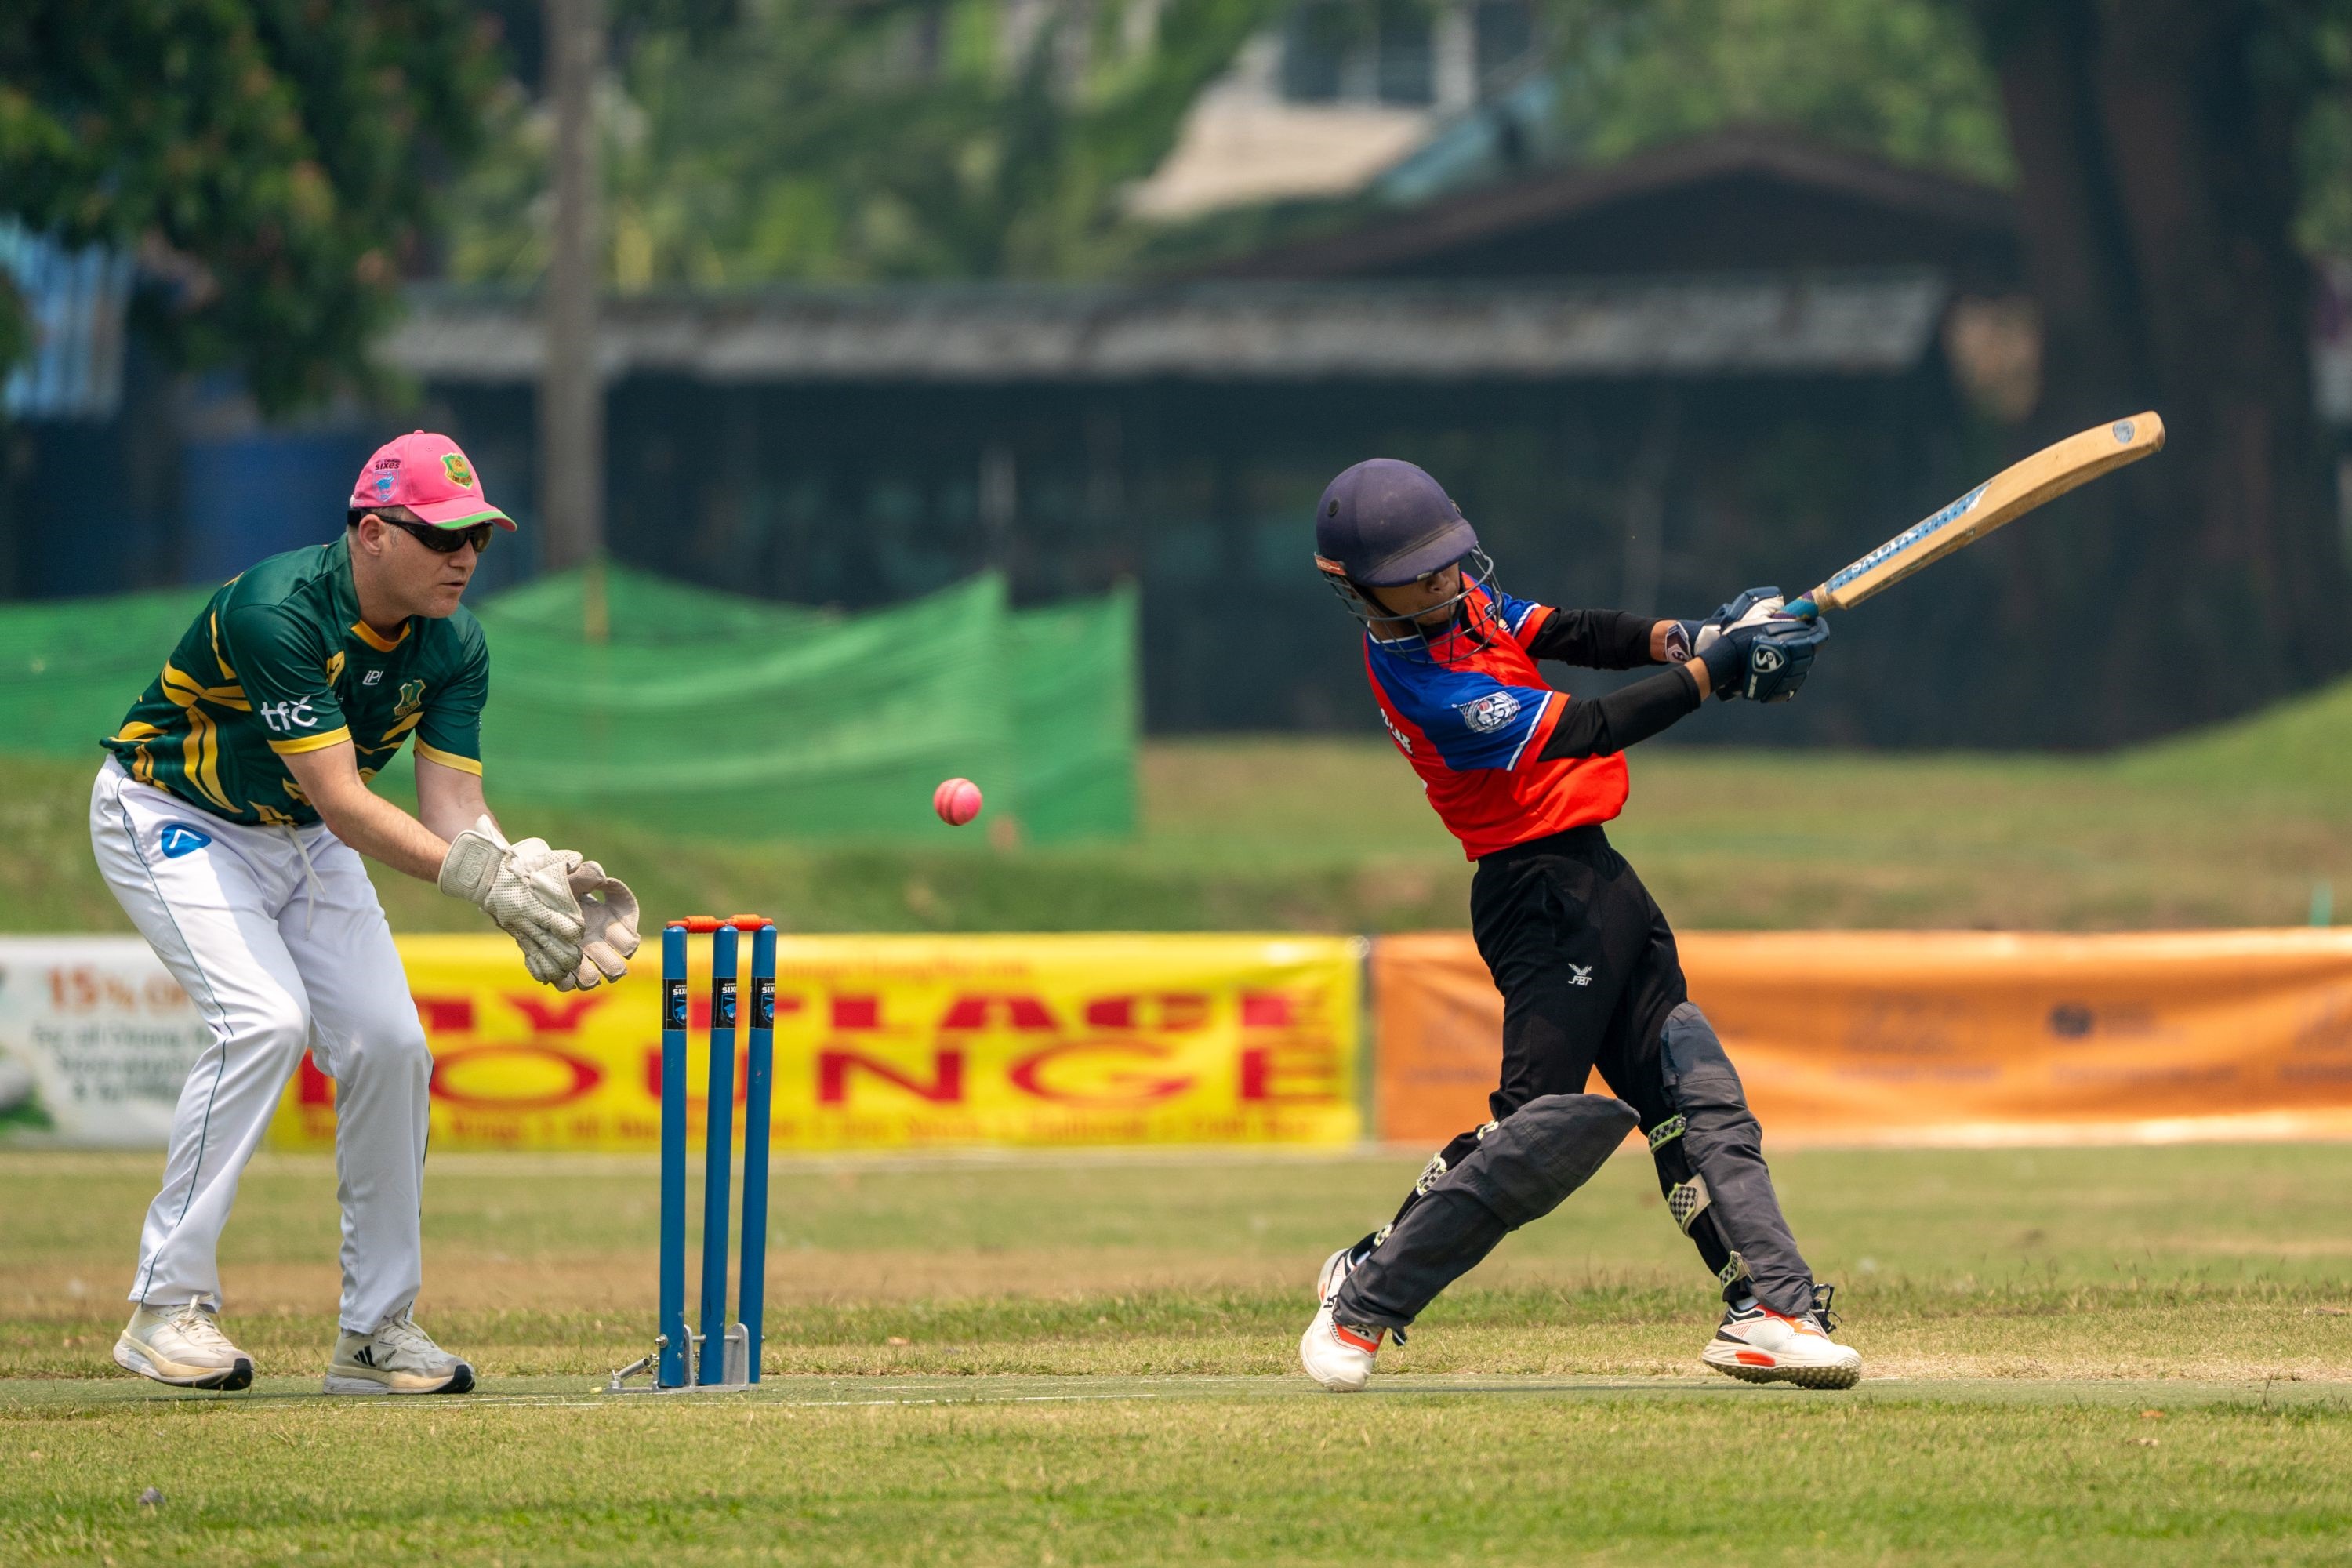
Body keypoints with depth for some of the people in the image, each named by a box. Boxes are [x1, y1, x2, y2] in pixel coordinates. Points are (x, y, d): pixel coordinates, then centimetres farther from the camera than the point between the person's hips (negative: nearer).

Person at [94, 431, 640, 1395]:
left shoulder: (452, 646, -10)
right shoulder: (279, 615, -33)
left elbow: (453, 802, -14)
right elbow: (340, 799, -37)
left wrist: (527, 880, -35)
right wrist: (476, 875, -46)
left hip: (301, 843, 7)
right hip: (171, 819, -7)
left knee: (388, 1043, -5)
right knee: (266, 1017, -26)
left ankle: (376, 1330, 6)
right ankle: (167, 1306, -19)